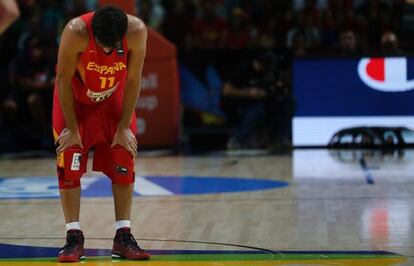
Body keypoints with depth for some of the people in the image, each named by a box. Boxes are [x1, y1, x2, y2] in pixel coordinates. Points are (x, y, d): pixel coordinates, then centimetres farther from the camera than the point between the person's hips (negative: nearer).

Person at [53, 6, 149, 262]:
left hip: (114, 99, 2)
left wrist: (124, 127, -11)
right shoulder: (76, 32, -36)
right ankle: (74, 238, -4)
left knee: (124, 164, -3)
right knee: (69, 165, -10)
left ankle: (123, 238, 5)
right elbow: (64, 81, -23)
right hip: (75, 99, -2)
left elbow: (133, 81, -17)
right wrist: (71, 128, -17)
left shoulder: (137, 31, -31)